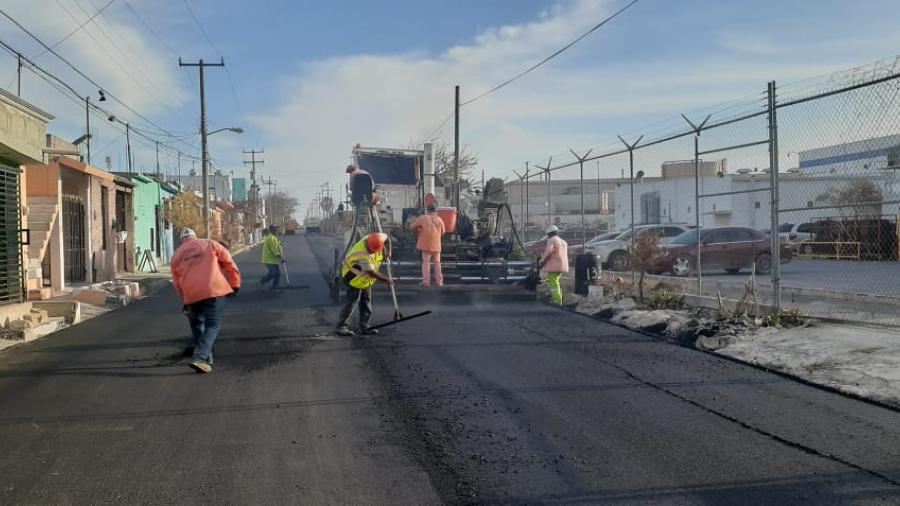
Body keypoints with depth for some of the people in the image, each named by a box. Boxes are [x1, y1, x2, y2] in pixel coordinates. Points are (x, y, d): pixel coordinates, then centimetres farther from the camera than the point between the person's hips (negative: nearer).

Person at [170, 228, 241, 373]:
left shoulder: (176, 255, 18)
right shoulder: (210, 244, 12)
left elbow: (177, 282, 21)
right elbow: (229, 263, 8)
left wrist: (185, 300, 32)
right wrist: (235, 284, 16)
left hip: (190, 294, 3)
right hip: (214, 290, -3)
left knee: (196, 324, 23)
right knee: (213, 325, 2)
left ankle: (206, 357, 28)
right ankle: (200, 358, -14)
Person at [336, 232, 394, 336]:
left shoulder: (375, 239, -18)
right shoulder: (362, 254, -37)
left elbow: (386, 237, 7)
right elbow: (373, 273, -28)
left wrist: (388, 252, -3)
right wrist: (386, 279, -16)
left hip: (364, 277, 8)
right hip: (354, 275, -8)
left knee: (366, 300, 9)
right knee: (353, 300, -11)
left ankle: (365, 326, 16)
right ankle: (341, 326, -6)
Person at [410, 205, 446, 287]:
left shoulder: (422, 218, -2)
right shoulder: (439, 219, 4)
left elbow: (412, 227, 1)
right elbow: (443, 231, 13)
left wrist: (418, 231, 19)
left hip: (426, 244, -2)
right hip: (436, 245, 2)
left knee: (426, 262, 4)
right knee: (437, 263, 11)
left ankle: (426, 281, -1)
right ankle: (439, 281, 10)